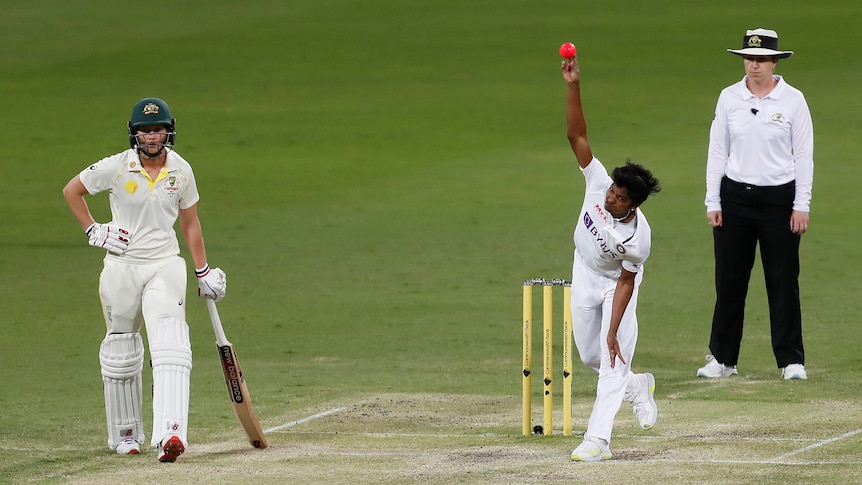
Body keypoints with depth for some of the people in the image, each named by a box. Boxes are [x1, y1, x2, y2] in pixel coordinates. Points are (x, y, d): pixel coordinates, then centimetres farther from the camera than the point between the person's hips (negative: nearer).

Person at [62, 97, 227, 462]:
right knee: (120, 353, 8)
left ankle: (170, 433, -31)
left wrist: (204, 272, 13)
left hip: (165, 266, 0)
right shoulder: (116, 168, -8)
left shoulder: (181, 171, 0)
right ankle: (125, 433, 26)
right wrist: (92, 231, -1)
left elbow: (190, 223, 13)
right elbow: (71, 190, 7)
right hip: (121, 266, 0)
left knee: (170, 346, -19)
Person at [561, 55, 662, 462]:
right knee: (589, 356, 14)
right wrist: (573, 86, -43)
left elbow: (626, 281, -25)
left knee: (612, 357, -11)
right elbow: (577, 135, -32)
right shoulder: (598, 182, -28)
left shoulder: (638, 237, -34)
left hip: (616, 283, -5)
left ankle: (598, 439, -13)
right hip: (585, 274, 5)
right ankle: (637, 386, 41)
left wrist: (613, 332, -27)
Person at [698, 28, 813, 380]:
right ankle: (722, 358, 13)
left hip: (779, 198, -2)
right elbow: (717, 151, 7)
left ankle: (791, 360, 7)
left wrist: (802, 206, -6)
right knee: (729, 281, 4)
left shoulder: (793, 100, -2)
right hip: (735, 198, 2)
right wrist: (712, 202, 1)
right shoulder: (729, 98, 4)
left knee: (783, 281, 0)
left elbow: (803, 156, -1)